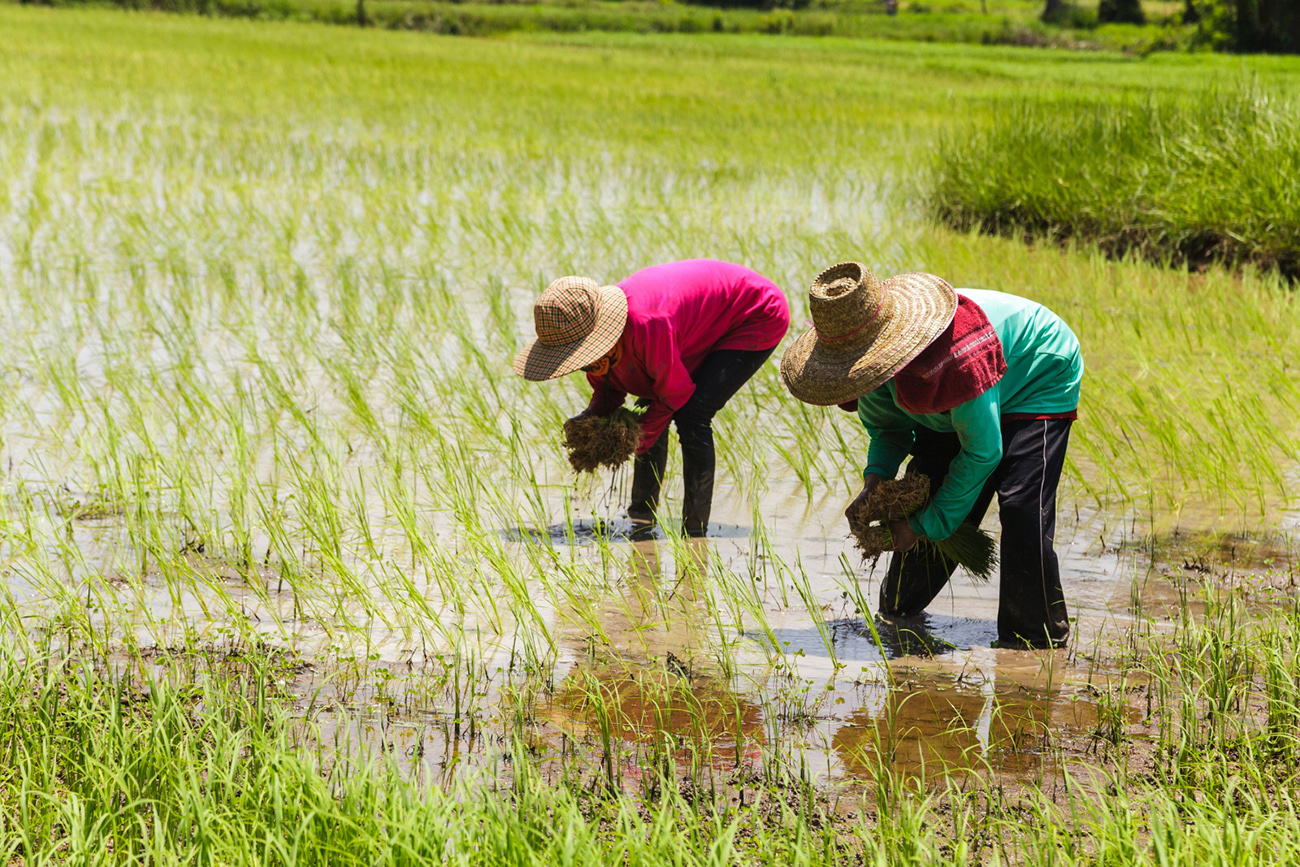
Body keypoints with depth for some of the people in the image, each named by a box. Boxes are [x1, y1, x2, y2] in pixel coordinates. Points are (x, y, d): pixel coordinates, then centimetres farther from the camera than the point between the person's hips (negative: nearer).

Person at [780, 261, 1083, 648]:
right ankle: (896, 615, 20)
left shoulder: (957, 359, -44)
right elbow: (887, 427, 1)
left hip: (1039, 381, -8)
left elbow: (982, 451, -31)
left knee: (1022, 509, -23)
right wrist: (875, 476, -22)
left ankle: (1035, 638, -9)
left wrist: (927, 525, -25)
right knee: (920, 494, 0)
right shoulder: (877, 359, -19)